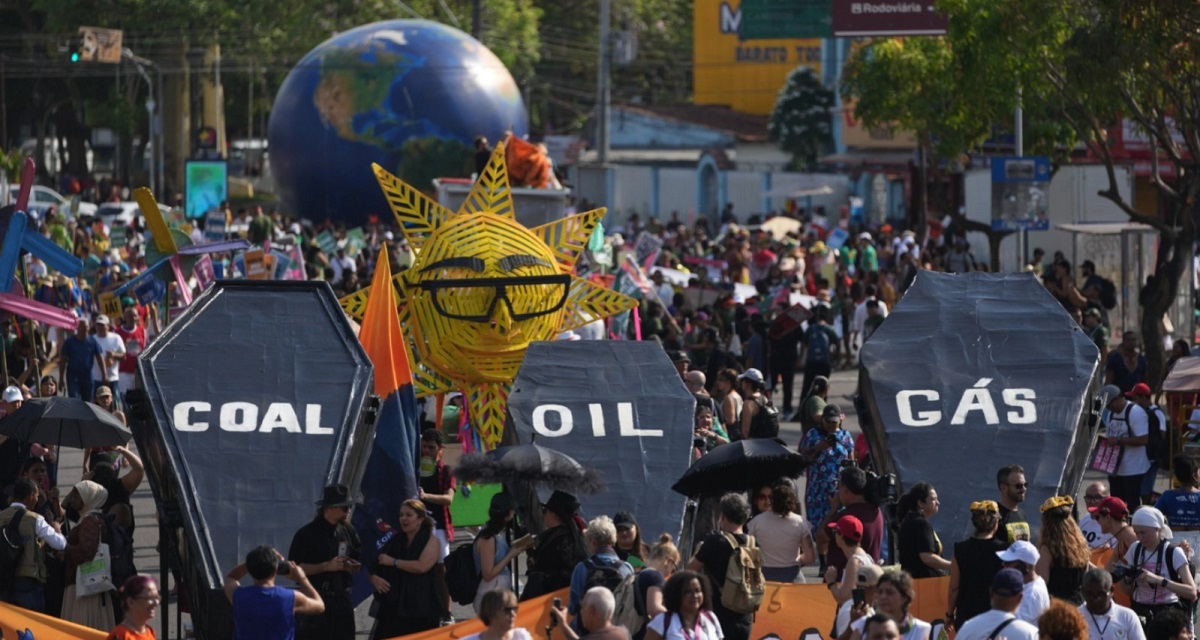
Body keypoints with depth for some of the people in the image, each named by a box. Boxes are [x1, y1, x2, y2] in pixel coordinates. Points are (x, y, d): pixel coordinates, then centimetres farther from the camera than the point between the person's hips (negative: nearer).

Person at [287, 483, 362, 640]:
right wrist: (326, 566, -19)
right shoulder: (307, 534, -10)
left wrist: (351, 565, -6)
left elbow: (358, 561, 19)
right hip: (316, 598, -6)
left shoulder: (348, 531, 8)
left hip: (342, 599, 6)